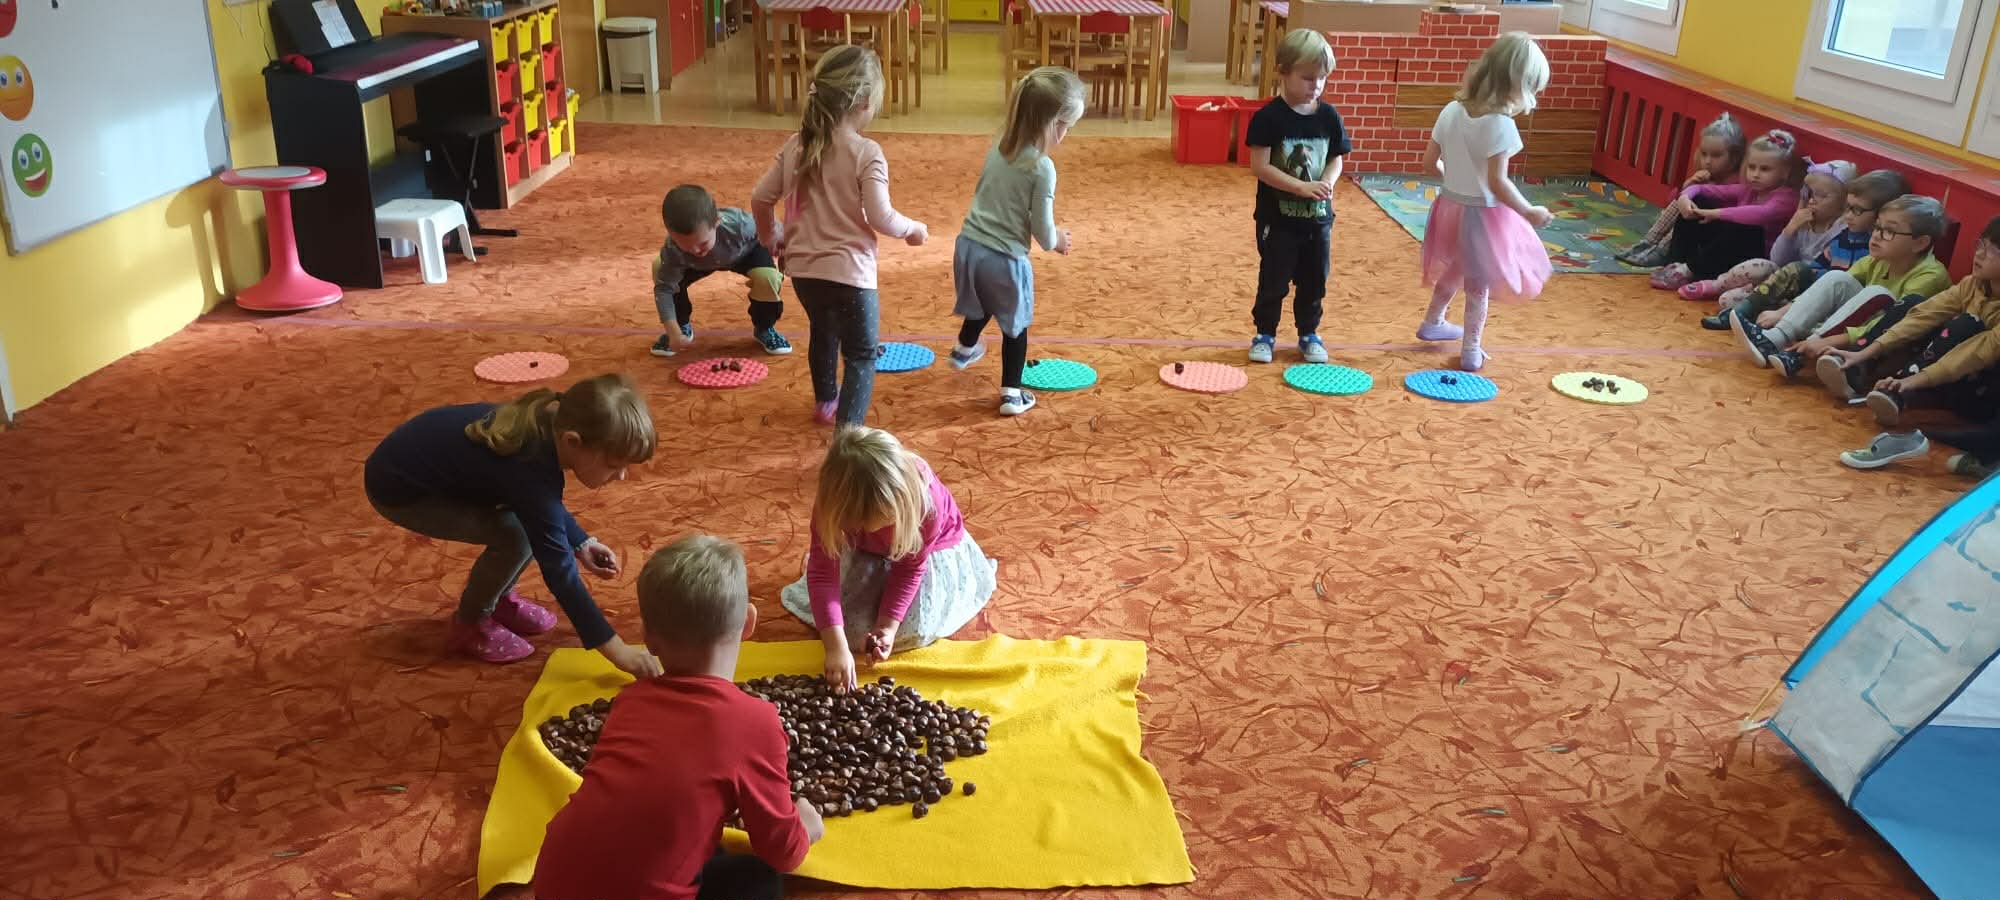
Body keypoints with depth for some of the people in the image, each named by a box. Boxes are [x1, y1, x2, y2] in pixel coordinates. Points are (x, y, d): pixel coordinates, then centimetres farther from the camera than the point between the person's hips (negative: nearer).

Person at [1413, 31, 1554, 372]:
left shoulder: (1452, 111, -4)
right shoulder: (1501, 125, -24)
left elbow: (1429, 162, 3)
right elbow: (1497, 183, -25)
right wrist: (1529, 213, -15)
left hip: (1450, 206, 6)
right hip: (1482, 214, -6)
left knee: (1451, 271, 28)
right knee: (1478, 284, 11)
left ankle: (1432, 323, 46)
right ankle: (1471, 351, 22)